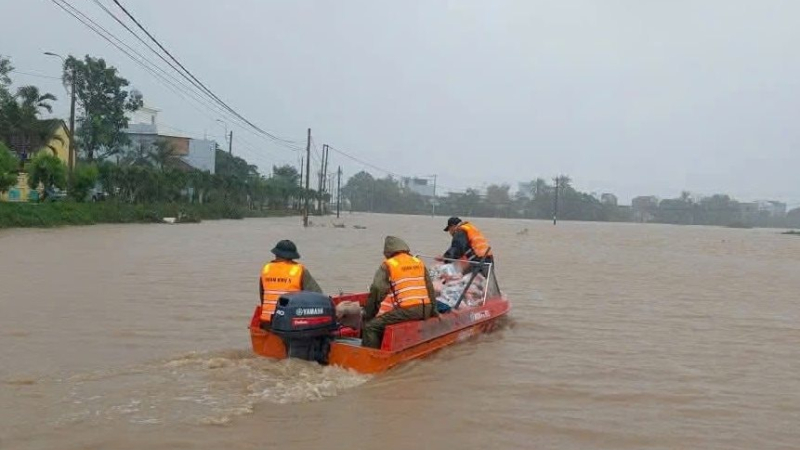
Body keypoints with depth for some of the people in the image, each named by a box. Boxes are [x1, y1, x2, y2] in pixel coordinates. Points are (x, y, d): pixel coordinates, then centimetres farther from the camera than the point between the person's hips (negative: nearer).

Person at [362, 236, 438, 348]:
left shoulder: (387, 266, 2)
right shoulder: (419, 263, 19)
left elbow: (376, 292, -4)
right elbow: (430, 289, 22)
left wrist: (368, 315, 5)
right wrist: (432, 311, 30)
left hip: (406, 310, -7)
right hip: (425, 310, 7)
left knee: (370, 327, -3)